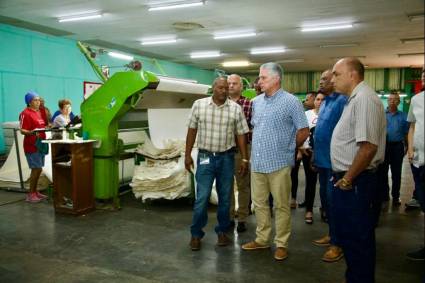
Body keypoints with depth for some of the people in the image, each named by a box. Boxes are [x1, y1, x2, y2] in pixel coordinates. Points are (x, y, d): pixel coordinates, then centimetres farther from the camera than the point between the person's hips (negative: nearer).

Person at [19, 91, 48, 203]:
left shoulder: (38, 112, 16)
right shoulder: (25, 113, -11)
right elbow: (22, 131, -18)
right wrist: (32, 132, -35)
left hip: (40, 144, 9)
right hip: (32, 146, -9)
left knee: (38, 169, 12)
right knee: (37, 169, -9)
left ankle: (35, 191, 21)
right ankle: (30, 194, 0)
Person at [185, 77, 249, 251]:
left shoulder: (236, 109, -1)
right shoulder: (199, 105, -1)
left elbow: (241, 135, 2)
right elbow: (192, 130, 5)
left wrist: (245, 159, 0)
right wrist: (187, 154, 3)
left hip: (226, 158, 1)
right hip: (205, 157, -1)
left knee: (225, 197, 10)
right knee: (202, 198, 0)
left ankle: (222, 231, 27)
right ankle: (196, 234, 15)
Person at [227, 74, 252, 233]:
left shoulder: (249, 104, -3)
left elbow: (254, 126, -5)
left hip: (242, 149, -3)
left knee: (243, 185, 7)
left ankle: (242, 218, 20)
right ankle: (229, 217, 26)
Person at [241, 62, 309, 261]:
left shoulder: (291, 101, -7)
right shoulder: (256, 102, 11)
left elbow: (304, 131, -4)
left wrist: (288, 148, 5)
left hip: (279, 163, -6)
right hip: (257, 162, 6)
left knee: (281, 205, 5)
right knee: (259, 203, 14)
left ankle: (281, 244, 18)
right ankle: (262, 239, 28)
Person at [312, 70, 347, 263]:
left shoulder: (342, 101, -16)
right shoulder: (325, 102, 14)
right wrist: (315, 156, 19)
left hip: (334, 161, -9)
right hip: (323, 160, 9)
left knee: (333, 201, -1)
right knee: (325, 199, 17)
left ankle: (337, 244, 12)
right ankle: (332, 235, 32)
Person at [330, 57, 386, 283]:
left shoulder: (364, 98, -18)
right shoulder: (354, 99, 15)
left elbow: (368, 146, -27)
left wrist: (347, 179, -17)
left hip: (355, 183, -10)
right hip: (346, 180, 10)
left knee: (357, 239, 3)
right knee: (348, 234, 20)